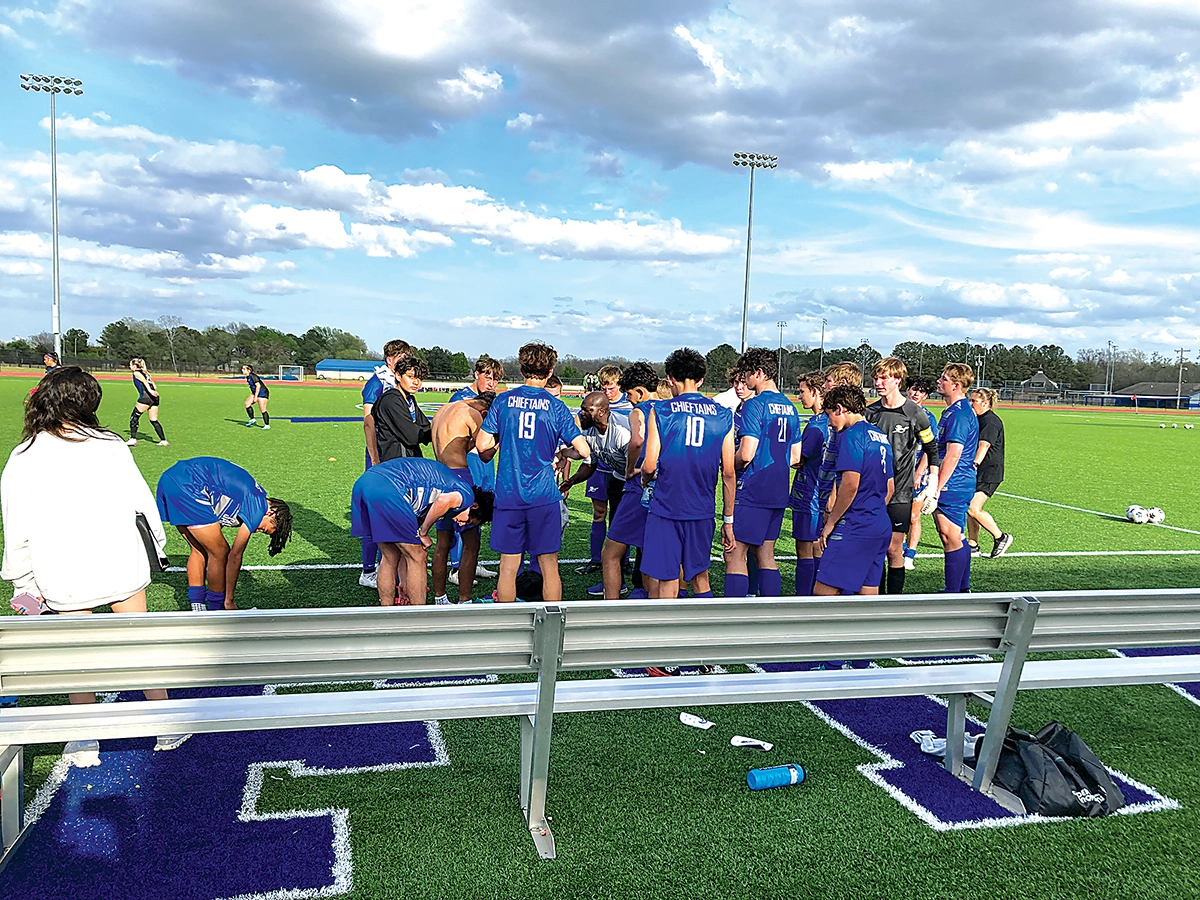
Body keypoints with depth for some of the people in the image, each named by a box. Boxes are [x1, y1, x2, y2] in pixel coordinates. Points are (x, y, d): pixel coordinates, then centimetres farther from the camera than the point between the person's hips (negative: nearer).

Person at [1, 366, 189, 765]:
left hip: (63, 575, 0)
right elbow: (141, 501, 0)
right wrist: (155, 543, 15)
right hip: (121, 564, 0)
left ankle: (86, 741, 23)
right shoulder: (111, 445, -6)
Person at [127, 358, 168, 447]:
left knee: (134, 417, 3)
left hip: (145, 397, -7)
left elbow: (144, 381, -16)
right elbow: (153, 384, 17)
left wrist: (149, 390, -30)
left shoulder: (136, 373, 3)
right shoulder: (145, 372, 25)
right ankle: (163, 440, 6)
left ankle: (133, 439, -3)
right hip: (154, 397, 7)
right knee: (154, 421, 11)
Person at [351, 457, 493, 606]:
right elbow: (444, 500, -20)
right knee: (417, 557, 6)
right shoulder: (467, 493, 9)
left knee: (391, 558, 21)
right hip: (388, 491, -9)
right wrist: (423, 533, -3)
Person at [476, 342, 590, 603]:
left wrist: (488, 457, 23)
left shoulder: (503, 401, 2)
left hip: (508, 494, 1)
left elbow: (482, 445, 1)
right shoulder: (556, 407, -1)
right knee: (549, 565, 7)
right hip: (544, 495, -1)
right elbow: (584, 451, -5)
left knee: (508, 566, 8)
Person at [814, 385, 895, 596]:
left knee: (823, 591, -9)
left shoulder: (851, 435, -10)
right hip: (881, 527, 10)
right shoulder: (881, 437, 18)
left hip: (855, 528, -10)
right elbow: (889, 488, 23)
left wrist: (830, 522, -11)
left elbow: (850, 485, -20)